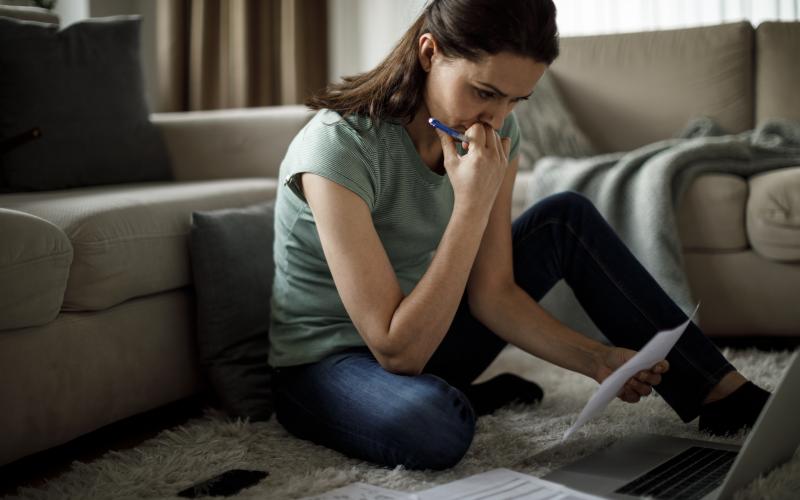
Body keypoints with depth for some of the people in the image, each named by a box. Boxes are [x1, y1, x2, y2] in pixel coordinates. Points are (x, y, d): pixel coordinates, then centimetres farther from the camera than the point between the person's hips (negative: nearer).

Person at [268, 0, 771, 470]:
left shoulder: (497, 134, -8)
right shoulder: (337, 147, -29)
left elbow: (493, 293, -4)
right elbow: (397, 350, -31)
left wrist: (596, 360, -17)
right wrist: (472, 204, -33)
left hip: (420, 336, 7)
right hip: (328, 363, -6)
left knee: (566, 216, -1)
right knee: (431, 420, -41)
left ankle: (722, 393, 5)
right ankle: (461, 400, -4)